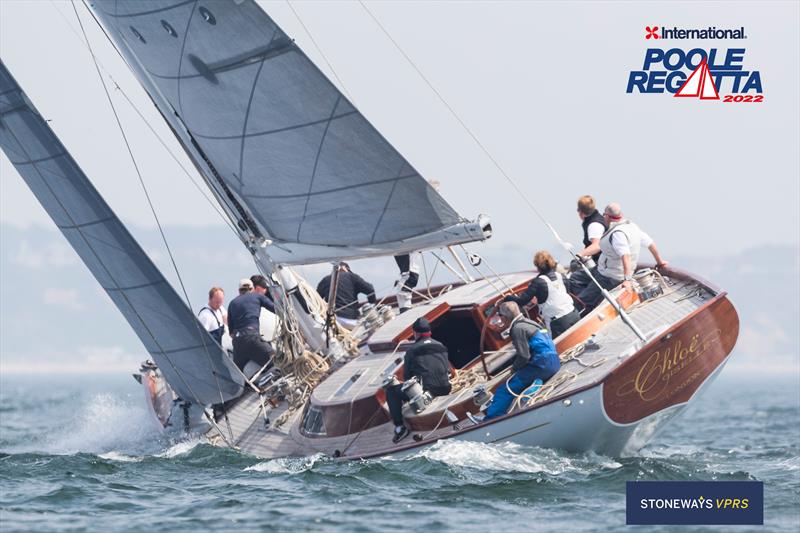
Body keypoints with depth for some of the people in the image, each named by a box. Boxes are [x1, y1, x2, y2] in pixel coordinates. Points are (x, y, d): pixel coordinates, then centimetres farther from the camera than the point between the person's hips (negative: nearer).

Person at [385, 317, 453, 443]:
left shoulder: (412, 351, 0)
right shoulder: (441, 347, 12)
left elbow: (406, 376, 7)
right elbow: (448, 370, 17)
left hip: (424, 391, -5)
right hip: (445, 390, 5)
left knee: (391, 391, 14)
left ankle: (399, 427, 5)